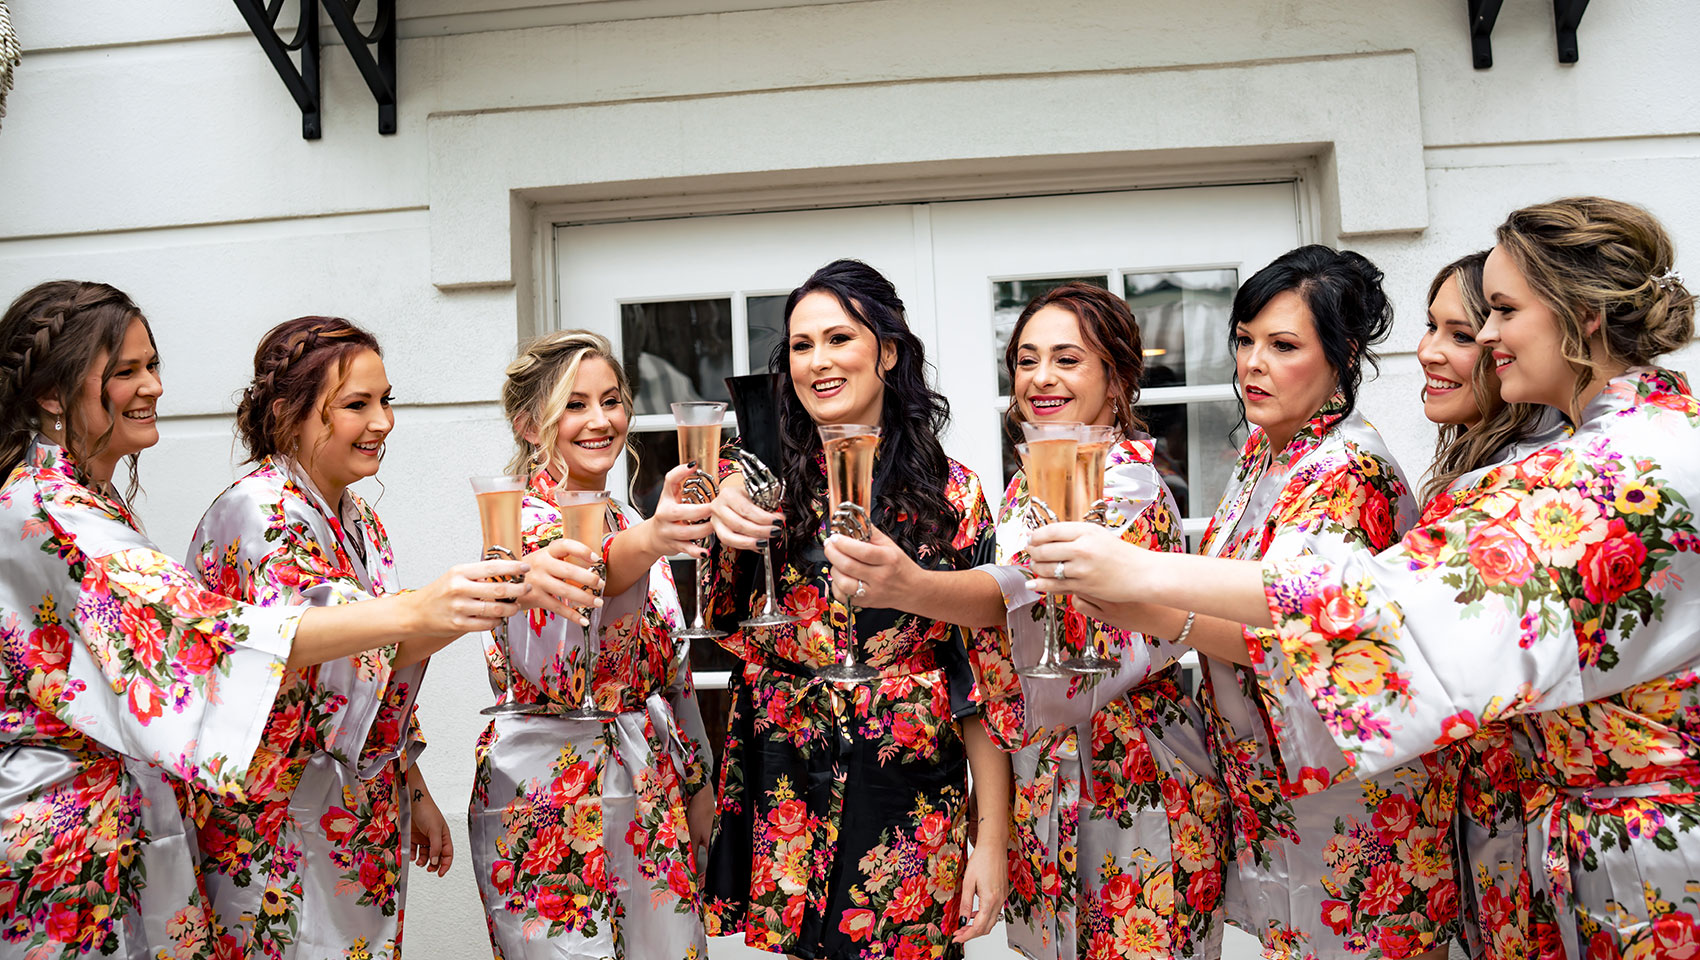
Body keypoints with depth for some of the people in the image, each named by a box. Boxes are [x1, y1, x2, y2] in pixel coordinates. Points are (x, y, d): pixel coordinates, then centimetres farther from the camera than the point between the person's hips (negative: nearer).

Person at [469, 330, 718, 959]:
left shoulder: (634, 527, 11)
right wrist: (646, 544, -55)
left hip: (651, 793, 7)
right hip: (551, 800, -6)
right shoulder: (526, 520, -12)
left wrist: (698, 782, 15)